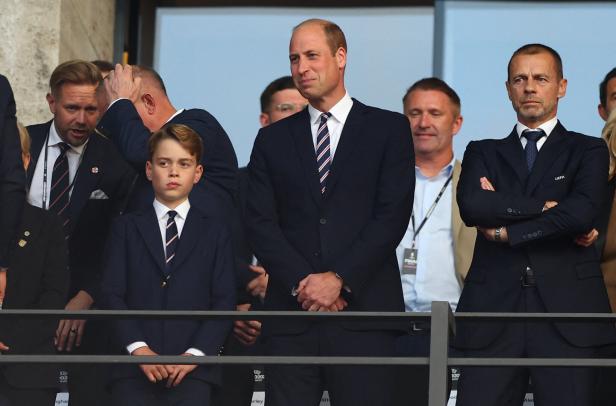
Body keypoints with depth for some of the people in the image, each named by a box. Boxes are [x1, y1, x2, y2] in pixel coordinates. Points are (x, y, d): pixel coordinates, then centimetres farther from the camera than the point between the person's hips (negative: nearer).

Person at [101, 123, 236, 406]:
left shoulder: (215, 232, 15)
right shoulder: (126, 228, 15)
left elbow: (224, 302, 7)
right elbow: (112, 294, 4)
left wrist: (196, 353, -8)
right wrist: (138, 348, -10)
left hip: (192, 371, 0)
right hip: (133, 371, 0)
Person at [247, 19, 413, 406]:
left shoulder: (389, 129, 8)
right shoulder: (273, 139, 15)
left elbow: (393, 215, -2)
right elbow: (261, 223, 7)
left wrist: (340, 280, -10)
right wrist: (302, 284, -8)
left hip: (363, 312, -2)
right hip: (291, 316, 2)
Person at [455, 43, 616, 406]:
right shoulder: (483, 153, 17)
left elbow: (582, 213, -9)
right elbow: (472, 207, -4)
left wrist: (506, 231, -5)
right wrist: (545, 206, -8)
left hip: (566, 313, -1)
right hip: (493, 313, 2)